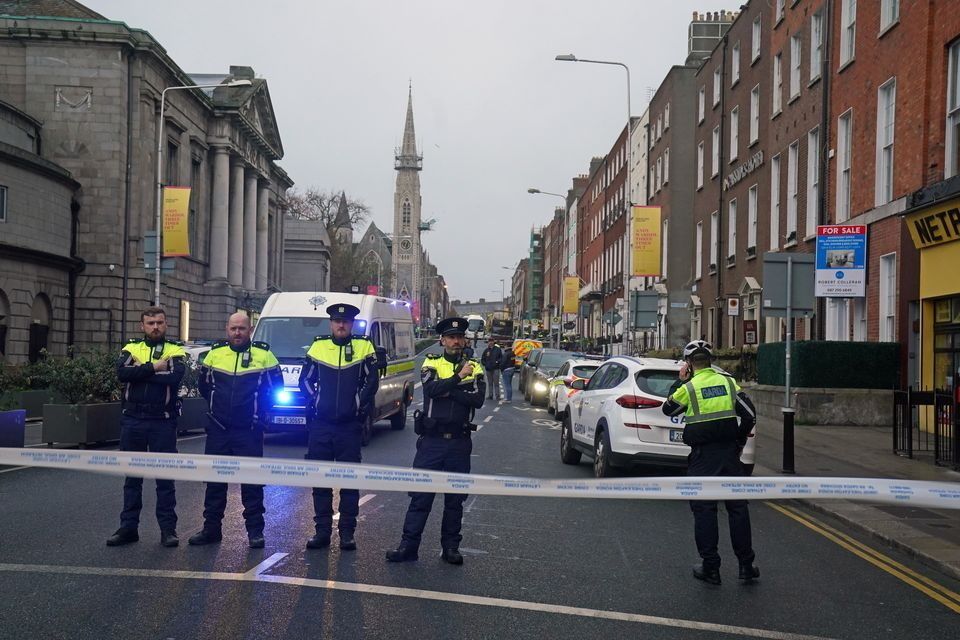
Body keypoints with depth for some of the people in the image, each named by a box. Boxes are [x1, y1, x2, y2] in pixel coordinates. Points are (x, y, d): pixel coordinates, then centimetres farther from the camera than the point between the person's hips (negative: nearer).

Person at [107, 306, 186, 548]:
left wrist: (138, 372, -13)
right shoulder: (131, 348, 8)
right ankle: (128, 527, 18)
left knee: (165, 477, 3)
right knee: (132, 476, 10)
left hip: (163, 422, -2)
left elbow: (175, 376, -19)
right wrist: (154, 368, -16)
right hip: (132, 420, 2)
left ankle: (168, 529, 10)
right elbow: (122, 372, -13)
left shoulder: (175, 351, 2)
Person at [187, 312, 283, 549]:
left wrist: (259, 409, 4)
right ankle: (211, 528, 18)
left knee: (252, 481, 0)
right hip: (218, 429, 3)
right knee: (214, 479, 9)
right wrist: (217, 405, 15)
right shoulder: (215, 353, 6)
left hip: (249, 430, -3)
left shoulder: (263, 354, -2)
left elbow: (276, 386, 7)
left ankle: (255, 530, 8)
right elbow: (203, 384, 20)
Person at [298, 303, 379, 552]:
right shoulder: (318, 346, 7)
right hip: (320, 425, 2)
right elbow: (305, 380, 11)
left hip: (350, 426, -2)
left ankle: (347, 532, 8)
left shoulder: (364, 347, 1)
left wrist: (359, 406, -3)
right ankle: (322, 531, 14)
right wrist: (314, 404, 2)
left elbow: (372, 381, 2)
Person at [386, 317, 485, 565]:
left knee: (455, 498, 9)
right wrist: (458, 378, -15)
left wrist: (446, 390, -15)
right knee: (420, 495, 0)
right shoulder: (431, 364, 3)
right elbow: (431, 389, -18)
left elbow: (478, 399, -12)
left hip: (459, 442, 2)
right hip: (431, 440, -1)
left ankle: (451, 547, 19)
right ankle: (408, 545, 5)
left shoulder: (474, 368, 6)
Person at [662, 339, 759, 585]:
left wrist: (679, 382, 13)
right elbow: (749, 414, 2)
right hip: (729, 452, 3)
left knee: (704, 510, 4)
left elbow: (668, 409, 10)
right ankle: (746, 565, 13)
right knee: (737, 507, 10)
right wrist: (739, 441, 12)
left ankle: (710, 567, 5)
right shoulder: (728, 382, 4)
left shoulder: (688, 387, -6)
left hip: (703, 455, -3)